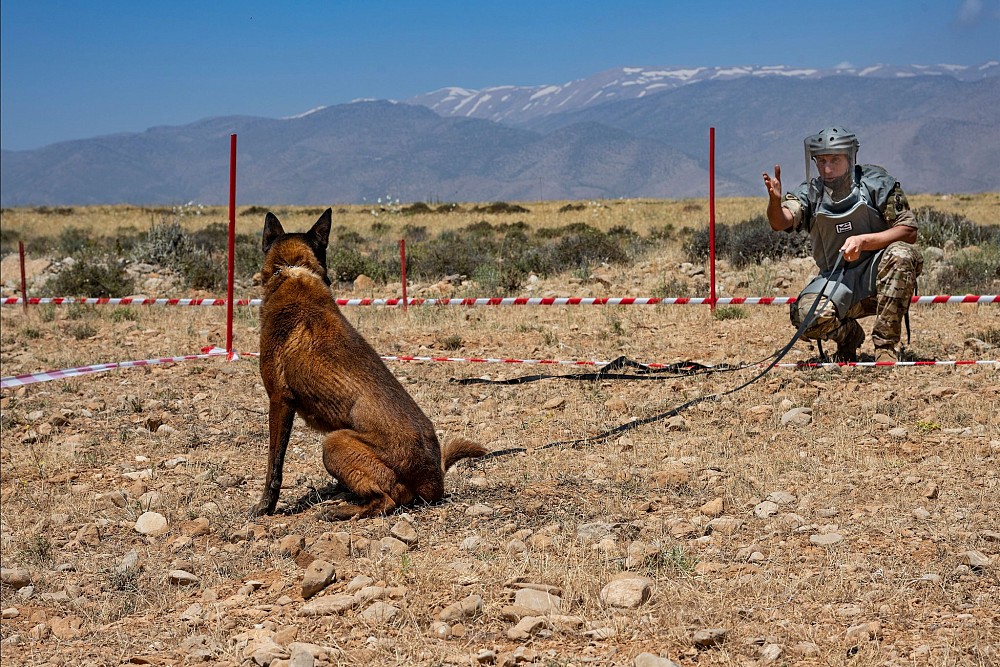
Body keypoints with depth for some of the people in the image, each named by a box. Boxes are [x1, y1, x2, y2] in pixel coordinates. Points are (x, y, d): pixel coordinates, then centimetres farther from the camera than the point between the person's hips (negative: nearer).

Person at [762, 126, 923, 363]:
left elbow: (909, 232, -11)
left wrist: (864, 241, -26)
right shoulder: (811, 193, 1)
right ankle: (849, 335, 7)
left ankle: (886, 344, -21)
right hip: (837, 279, 1)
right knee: (806, 315, -29)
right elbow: (781, 222, -18)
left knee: (901, 254, -34)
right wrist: (775, 200, -41)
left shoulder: (875, 182, -6)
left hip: (878, 272, -1)